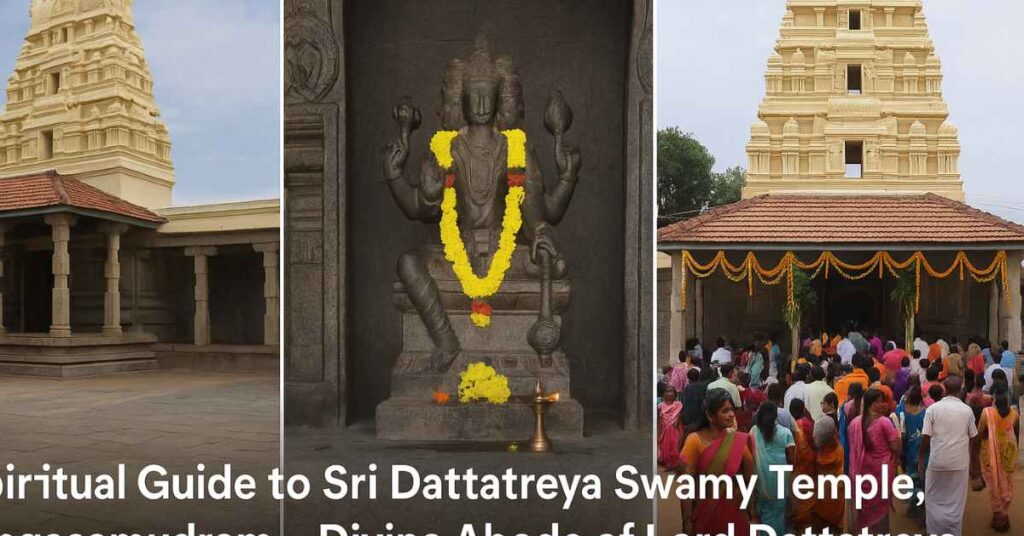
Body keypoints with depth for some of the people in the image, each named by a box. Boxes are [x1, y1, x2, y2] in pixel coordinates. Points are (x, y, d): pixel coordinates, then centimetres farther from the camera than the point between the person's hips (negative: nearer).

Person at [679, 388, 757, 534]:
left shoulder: (740, 441, -5)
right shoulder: (695, 441, -12)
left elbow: (750, 479, 0)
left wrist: (754, 514, -3)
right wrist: (687, 520, -13)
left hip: (734, 512, 2)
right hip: (704, 513, -2)